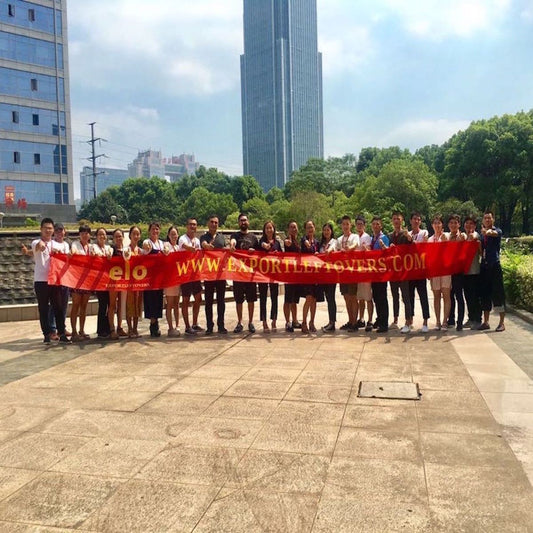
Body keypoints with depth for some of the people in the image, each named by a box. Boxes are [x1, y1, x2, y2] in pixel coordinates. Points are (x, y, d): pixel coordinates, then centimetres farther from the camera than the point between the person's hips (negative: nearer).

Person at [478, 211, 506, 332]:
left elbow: (494, 233, -27)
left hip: (494, 265, -5)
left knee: (498, 293, -5)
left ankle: (502, 323, 1)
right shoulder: (482, 234, 16)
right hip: (484, 266, 5)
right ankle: (486, 322, 15)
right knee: (485, 294, 7)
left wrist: (488, 232, -50)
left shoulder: (497, 231, -1)